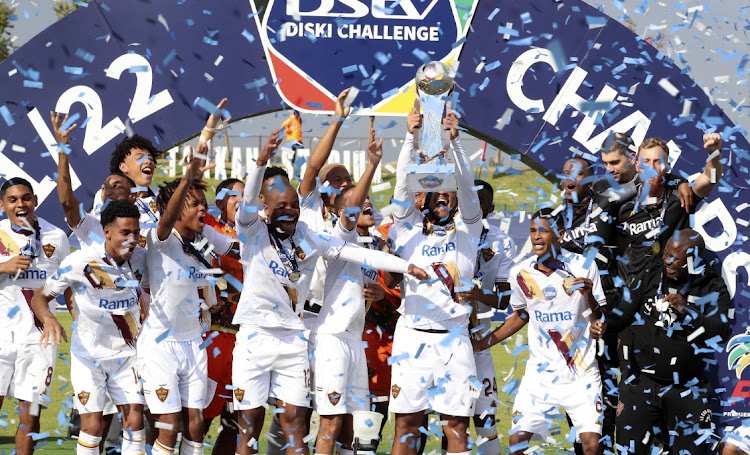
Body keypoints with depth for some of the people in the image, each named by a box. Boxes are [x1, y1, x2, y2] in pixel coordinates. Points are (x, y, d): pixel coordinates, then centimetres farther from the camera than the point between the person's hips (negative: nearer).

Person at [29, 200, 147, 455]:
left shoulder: (141, 258, -6)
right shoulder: (81, 262, -18)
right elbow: (40, 298, -13)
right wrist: (49, 319, -33)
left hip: (125, 353, 3)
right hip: (88, 354, -3)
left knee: (134, 420, -4)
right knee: (92, 425, -7)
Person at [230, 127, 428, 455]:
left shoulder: (308, 239, 5)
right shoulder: (254, 234, -4)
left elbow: (354, 253, 0)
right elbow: (248, 201, -22)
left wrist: (405, 266, -9)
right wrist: (261, 163, -40)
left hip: (292, 341, 3)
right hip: (255, 338, -3)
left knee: (295, 421, 2)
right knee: (250, 424, -1)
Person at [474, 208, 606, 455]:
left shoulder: (583, 267, -8)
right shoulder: (520, 273, 0)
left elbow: (600, 320, -4)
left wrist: (589, 296, -24)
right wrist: (480, 344, 12)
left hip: (582, 372, -2)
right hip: (540, 372, 3)